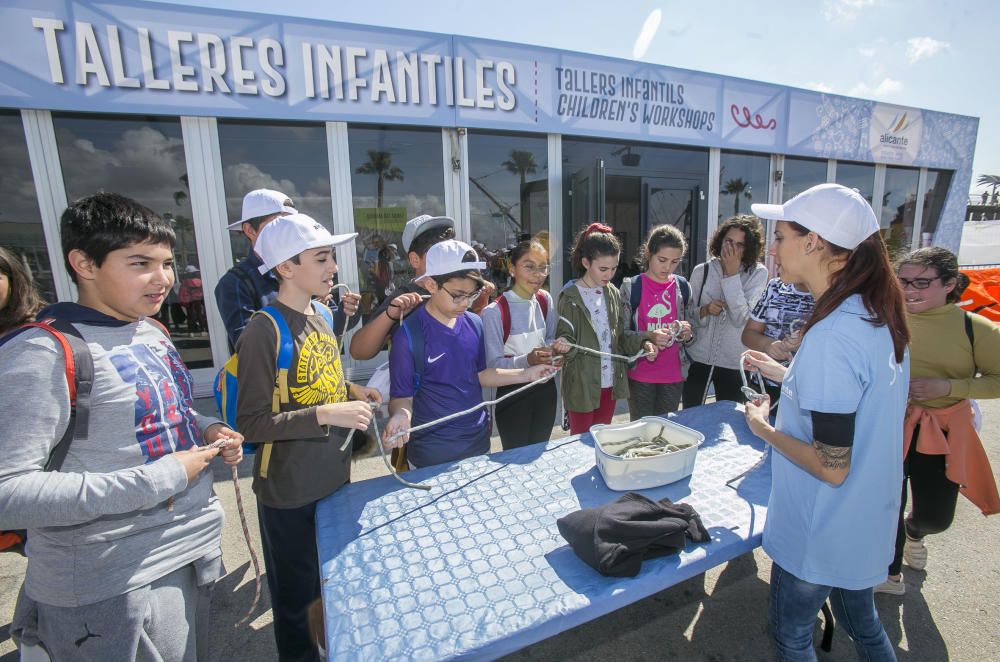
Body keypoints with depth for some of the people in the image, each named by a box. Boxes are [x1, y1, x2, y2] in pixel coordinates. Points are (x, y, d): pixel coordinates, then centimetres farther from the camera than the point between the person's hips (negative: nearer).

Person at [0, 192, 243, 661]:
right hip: (111, 586, -7)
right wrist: (156, 480, -25)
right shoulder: (43, 353, -21)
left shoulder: (152, 333, 5)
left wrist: (207, 429, -1)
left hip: (192, 549, 8)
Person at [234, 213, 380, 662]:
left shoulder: (320, 315, 3)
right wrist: (325, 414, -30)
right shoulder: (264, 331, -21)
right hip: (289, 493, -7)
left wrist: (352, 392, 0)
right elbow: (251, 424, -22)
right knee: (296, 598, 17)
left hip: (335, 477, 8)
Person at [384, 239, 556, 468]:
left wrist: (526, 374, 1)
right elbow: (402, 396, -13)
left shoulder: (474, 324, -2)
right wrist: (400, 415, -33)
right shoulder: (409, 334, -19)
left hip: (479, 442, 6)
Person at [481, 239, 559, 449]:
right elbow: (493, 364, -17)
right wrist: (527, 360, -32)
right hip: (513, 394, -5)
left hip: (545, 389, 5)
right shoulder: (494, 312, -20)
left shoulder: (545, 300, -1)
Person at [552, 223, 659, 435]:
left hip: (610, 382, 5)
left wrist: (642, 343, -8)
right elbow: (565, 337, -12)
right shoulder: (570, 297, -12)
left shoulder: (614, 294, 5)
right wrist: (564, 345, -35)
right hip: (582, 385, -5)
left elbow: (620, 337, 9)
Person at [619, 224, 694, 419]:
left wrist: (687, 334, -11)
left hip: (674, 374, 3)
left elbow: (690, 334, 11)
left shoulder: (683, 287, 3)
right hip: (640, 375, -3)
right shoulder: (631, 286, -7)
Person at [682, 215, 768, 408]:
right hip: (697, 358, 1)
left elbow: (741, 319, -17)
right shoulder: (701, 271, -1)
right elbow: (687, 316, 3)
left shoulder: (758, 273, -5)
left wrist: (732, 273, -16)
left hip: (733, 363, -1)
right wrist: (704, 311, -18)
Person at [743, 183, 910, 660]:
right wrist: (786, 375, 10)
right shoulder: (878, 316, -3)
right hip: (868, 521, 8)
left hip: (821, 533, -8)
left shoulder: (832, 335, -31)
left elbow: (832, 467, -27)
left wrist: (764, 428, -13)